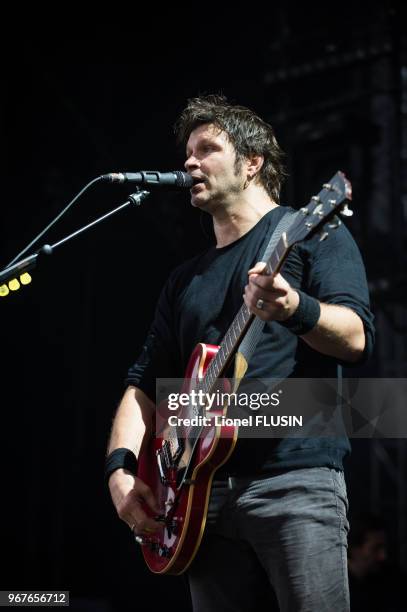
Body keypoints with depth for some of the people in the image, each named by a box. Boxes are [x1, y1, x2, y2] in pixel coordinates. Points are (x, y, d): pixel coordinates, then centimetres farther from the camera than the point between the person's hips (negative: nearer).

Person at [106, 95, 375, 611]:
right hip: (204, 493, 6)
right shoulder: (185, 279, 23)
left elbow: (355, 338, -10)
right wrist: (121, 467, 2)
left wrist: (294, 309, -31)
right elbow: (145, 384, 20)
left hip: (297, 478, -6)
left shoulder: (311, 233, 5)